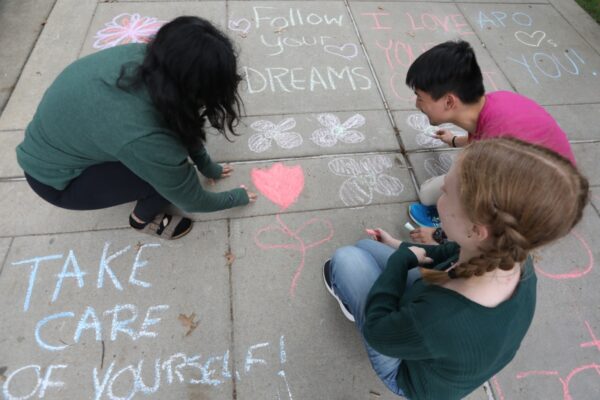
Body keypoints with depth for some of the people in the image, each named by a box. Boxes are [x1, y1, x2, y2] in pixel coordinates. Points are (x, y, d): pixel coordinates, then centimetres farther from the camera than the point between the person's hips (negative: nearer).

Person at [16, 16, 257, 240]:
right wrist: (236, 198, -7)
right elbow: (191, 200, -24)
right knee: (170, 171, -21)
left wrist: (206, 165, 4)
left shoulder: (145, 56, -23)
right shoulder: (144, 138, -41)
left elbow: (184, 121, -5)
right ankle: (143, 218, 7)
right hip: (55, 177, -6)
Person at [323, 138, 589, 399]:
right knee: (366, 247, 9)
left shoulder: (437, 323, -49)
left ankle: (347, 289, 29)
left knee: (347, 258, -3)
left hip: (407, 374, -5)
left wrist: (400, 258, -16)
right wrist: (405, 248, 3)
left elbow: (378, 333, -25)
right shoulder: (513, 258, -27)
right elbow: (455, 255, -2)